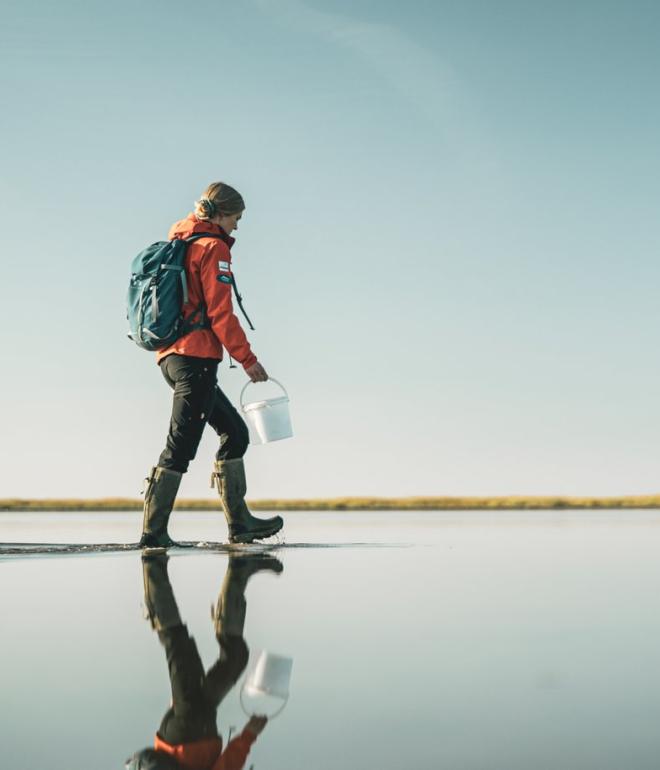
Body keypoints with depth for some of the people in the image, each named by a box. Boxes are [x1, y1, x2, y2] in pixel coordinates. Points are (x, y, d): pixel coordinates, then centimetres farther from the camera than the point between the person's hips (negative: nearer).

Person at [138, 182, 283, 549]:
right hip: (196, 356, -10)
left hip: (172, 356, 10)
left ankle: (239, 522, 15)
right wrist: (247, 359, -8)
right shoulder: (213, 247, -7)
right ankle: (153, 532, -4)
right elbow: (220, 313, -14)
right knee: (180, 446, -6)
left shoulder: (177, 243, 20)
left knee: (235, 432, 14)